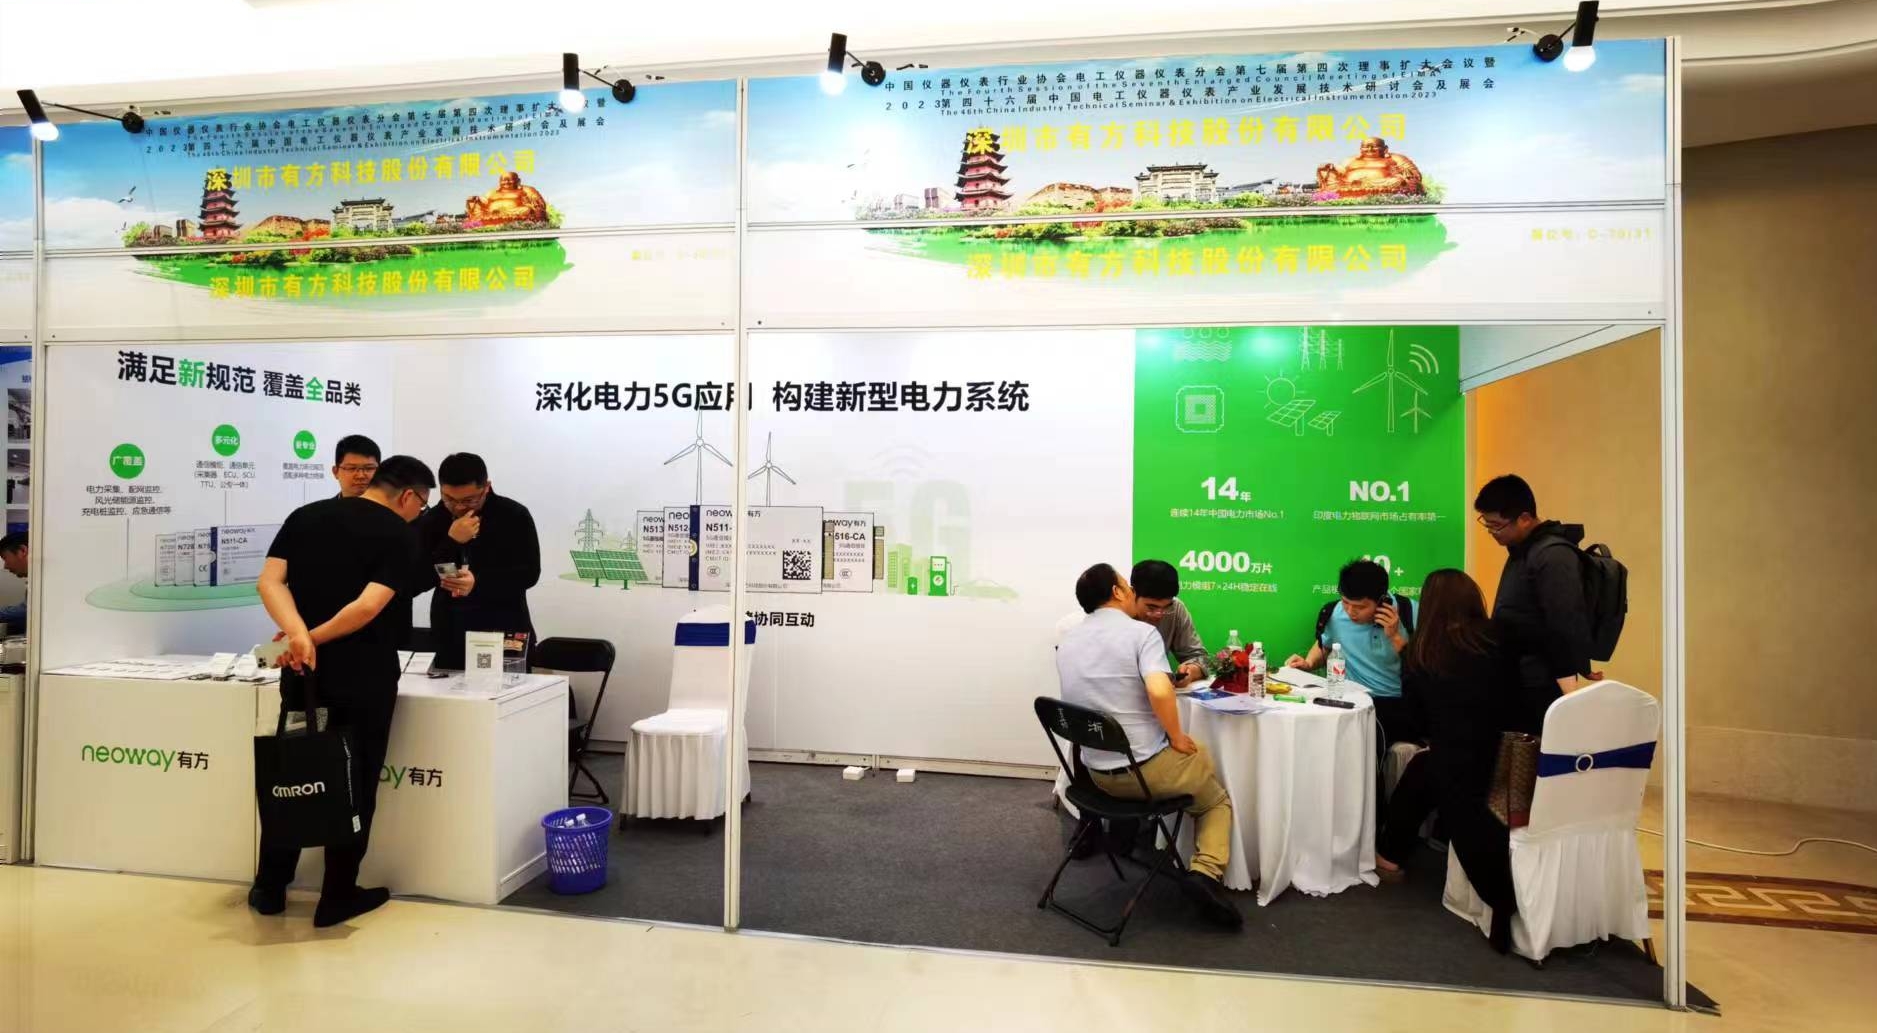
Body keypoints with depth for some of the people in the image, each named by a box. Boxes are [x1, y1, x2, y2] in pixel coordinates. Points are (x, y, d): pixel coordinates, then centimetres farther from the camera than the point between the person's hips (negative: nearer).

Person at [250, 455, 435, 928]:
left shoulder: (304, 516, 8)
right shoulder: (400, 534, -9)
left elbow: (269, 581, -4)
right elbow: (368, 606, -20)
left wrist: (298, 635, -15)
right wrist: (317, 637, -10)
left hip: (303, 674, 5)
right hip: (364, 680, -5)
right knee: (355, 784, 7)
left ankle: (270, 888, 28)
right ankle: (338, 897, 15)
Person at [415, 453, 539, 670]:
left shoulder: (515, 516, -5)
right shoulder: (431, 521, 3)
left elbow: (529, 573, -11)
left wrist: (479, 582, -26)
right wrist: (451, 542, -18)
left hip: (506, 634, -2)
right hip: (450, 636, 3)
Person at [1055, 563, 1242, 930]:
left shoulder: (1067, 642, 4)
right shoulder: (1141, 632, -14)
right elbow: (1159, 691, -30)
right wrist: (1177, 737, -14)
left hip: (1097, 772, 6)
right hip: (1148, 768, -6)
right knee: (1217, 800, 23)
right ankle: (1206, 873, 0)